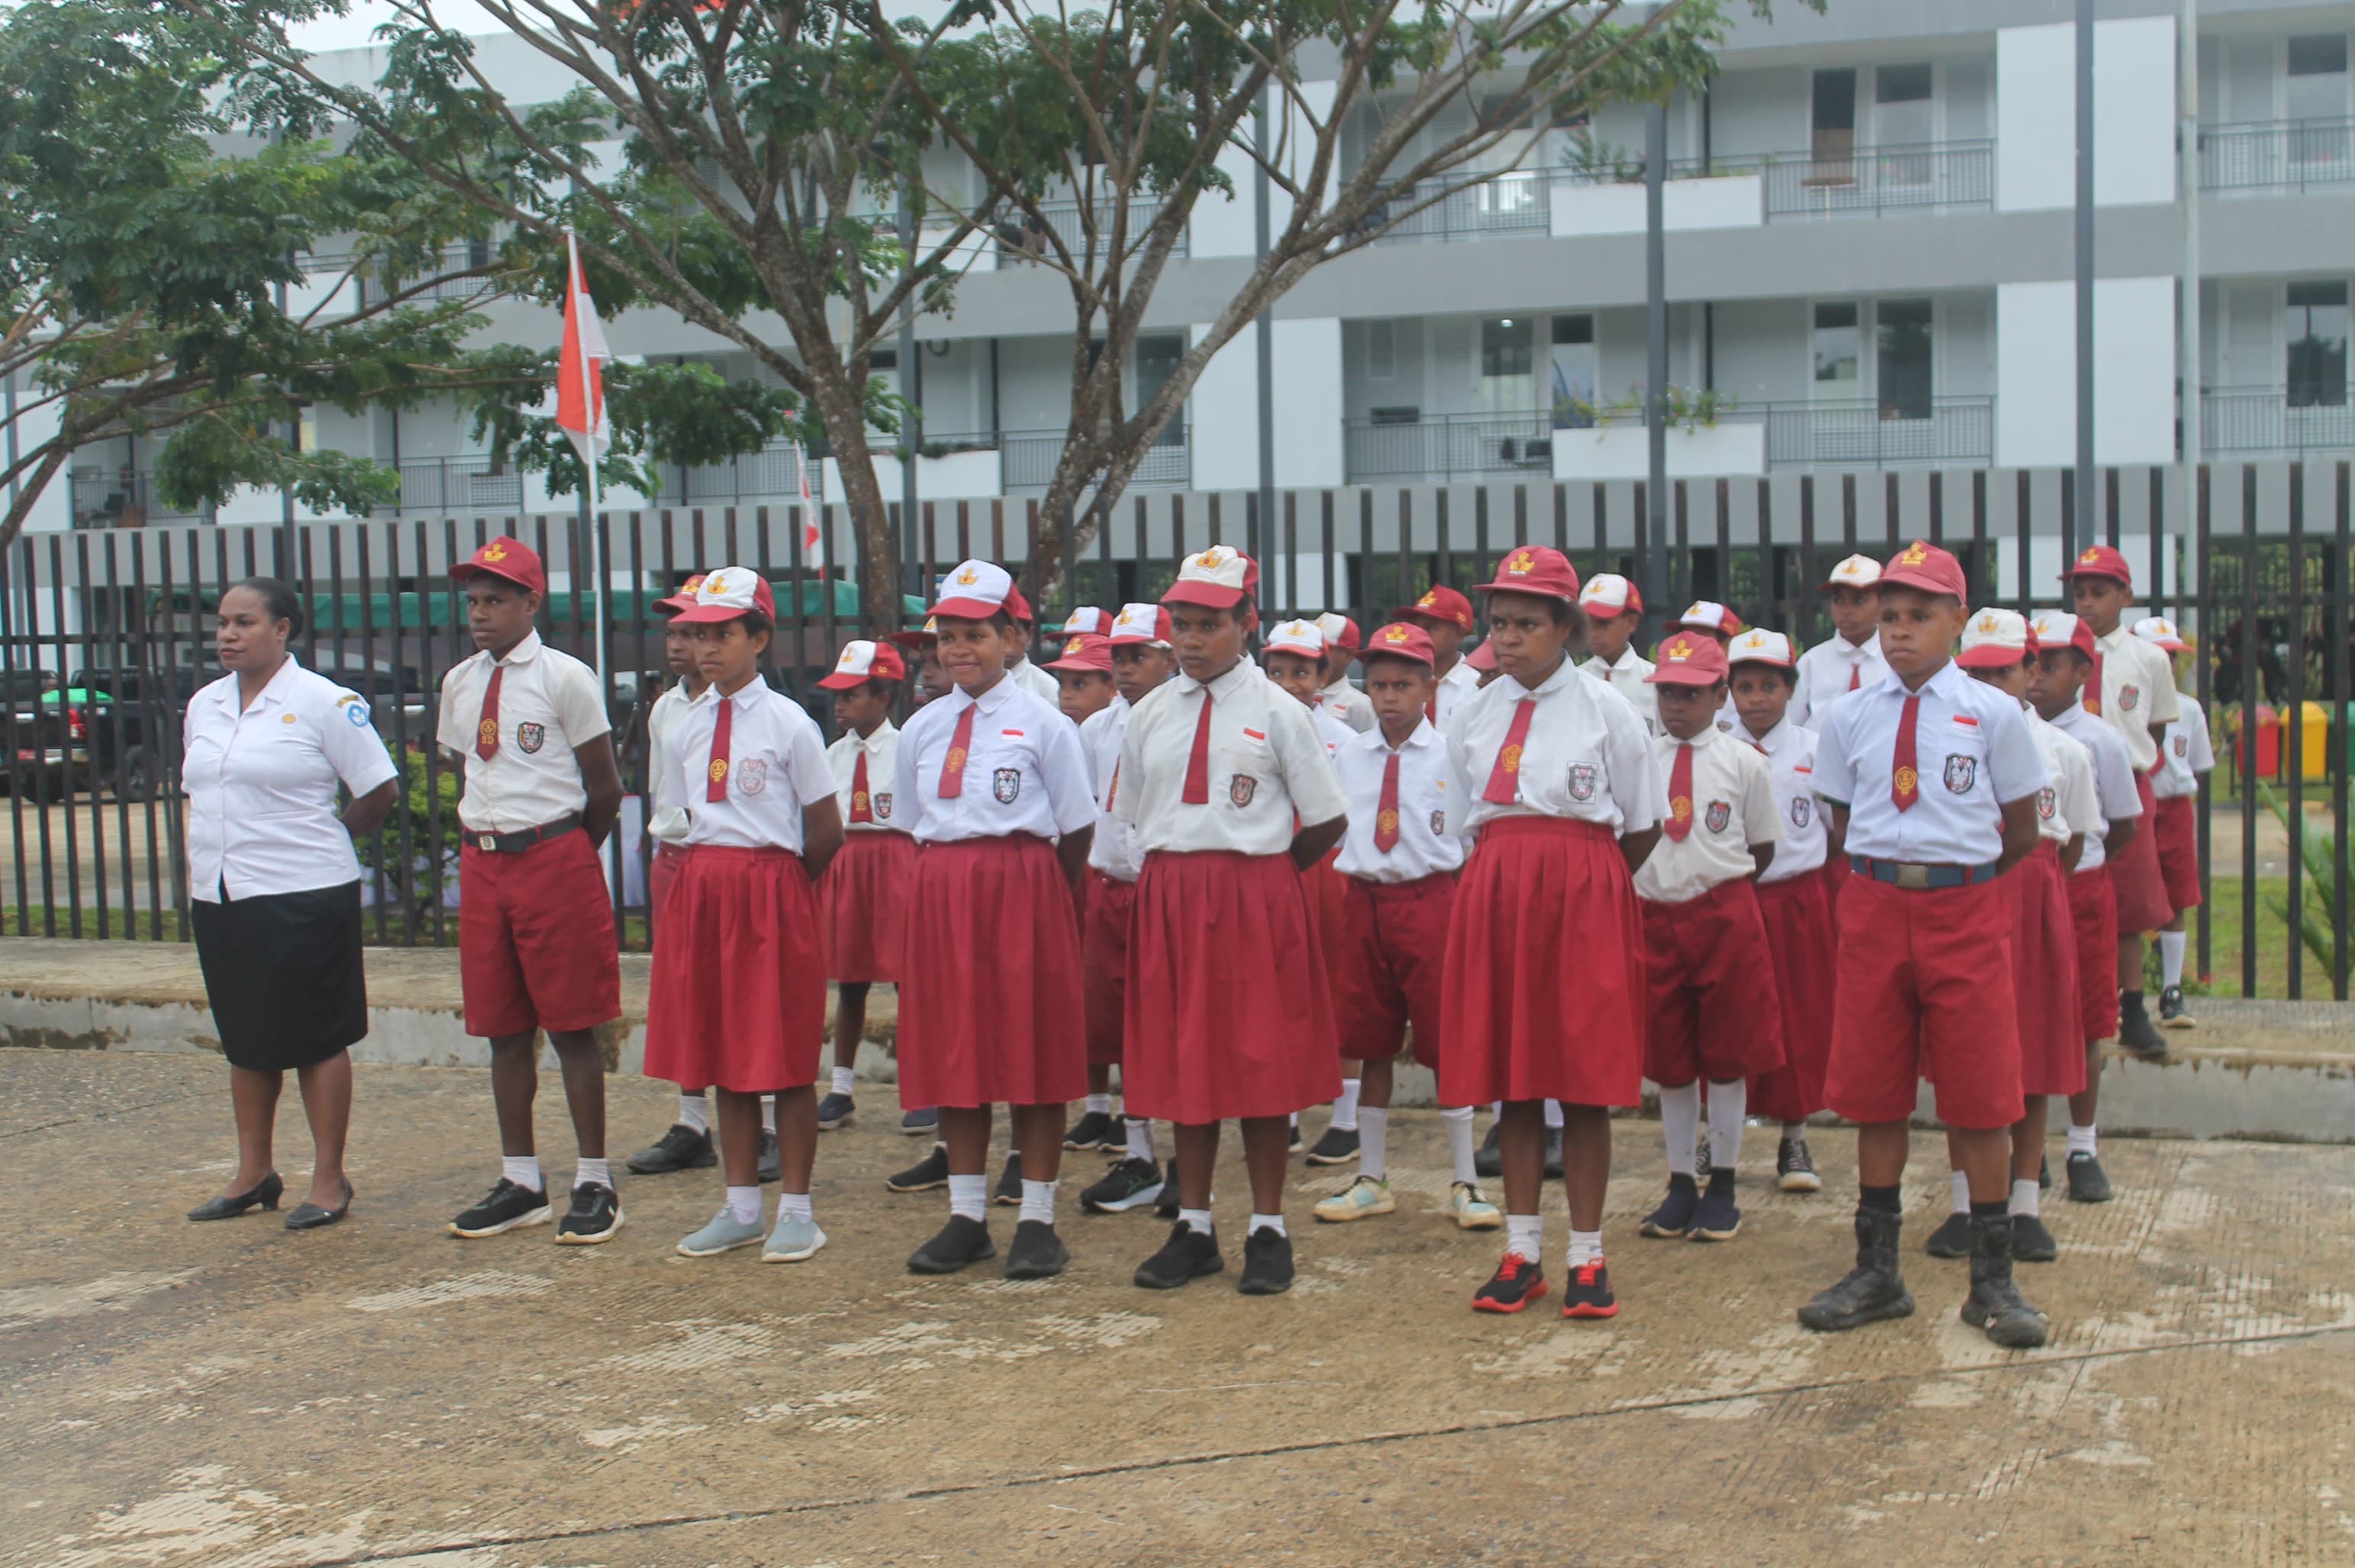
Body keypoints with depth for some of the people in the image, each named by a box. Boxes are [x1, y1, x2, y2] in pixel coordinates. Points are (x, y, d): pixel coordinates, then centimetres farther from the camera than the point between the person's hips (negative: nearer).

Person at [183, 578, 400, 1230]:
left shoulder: (323, 702, -9)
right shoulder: (203, 705, 11)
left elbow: (380, 790, -7)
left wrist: (325, 842, 5)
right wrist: (207, 857, 13)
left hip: (304, 898, -6)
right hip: (218, 898, 7)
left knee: (318, 1040, 1)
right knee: (246, 1042, 14)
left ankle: (329, 1179, 10)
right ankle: (253, 1172, 26)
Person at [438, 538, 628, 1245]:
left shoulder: (564, 678, -8)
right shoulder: (459, 684, 10)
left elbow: (605, 787, -2)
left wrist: (564, 855, 6)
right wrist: (482, 843, 12)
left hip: (554, 860, -6)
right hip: (482, 862, 6)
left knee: (572, 1026, 0)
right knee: (503, 1029, 10)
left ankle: (595, 1184, 7)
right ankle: (520, 1182, 19)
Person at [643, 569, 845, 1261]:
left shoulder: (788, 723, -7)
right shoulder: (690, 726, 9)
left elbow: (826, 830, -3)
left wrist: (773, 884, 4)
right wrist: (713, 877, 9)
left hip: (772, 891, -6)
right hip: (702, 889, 6)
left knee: (785, 1055, 0)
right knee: (723, 1052, 10)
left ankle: (796, 1210, 9)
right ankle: (741, 1208, 20)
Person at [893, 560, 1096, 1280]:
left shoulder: (1044, 724, -1)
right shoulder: (920, 729, 11)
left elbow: (1076, 830, 2)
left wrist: (1041, 894, 5)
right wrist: (945, 884, 9)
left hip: (1024, 888, -4)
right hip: (939, 890, 4)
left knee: (1032, 1050, 0)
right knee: (952, 1050, 6)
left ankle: (1037, 1221, 8)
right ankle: (966, 1218, 16)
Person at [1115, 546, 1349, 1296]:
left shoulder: (1277, 713, -3)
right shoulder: (1150, 715, 8)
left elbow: (1328, 821, 0)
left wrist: (1259, 869, 5)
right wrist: (1183, 870, 9)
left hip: (1256, 897, -4)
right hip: (1170, 895, 4)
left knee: (1260, 1059, 1)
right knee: (1181, 1058, 8)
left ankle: (1268, 1230, 12)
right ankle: (1193, 1227, 19)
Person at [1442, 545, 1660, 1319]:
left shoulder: (1605, 708, -1)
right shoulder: (1476, 714, 10)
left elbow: (1641, 828, 5)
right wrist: (1505, 869, 11)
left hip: (1583, 893, -3)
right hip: (1493, 891, 4)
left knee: (1585, 1078, -1)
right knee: (1510, 1072, 5)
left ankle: (1586, 1259, 8)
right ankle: (1521, 1253, 14)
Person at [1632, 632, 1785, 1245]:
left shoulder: (1743, 762, -1)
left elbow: (1762, 848, 7)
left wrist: (1719, 889, 6)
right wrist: (1651, 884, 4)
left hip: (1723, 915, -2)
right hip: (1653, 916, 2)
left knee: (1727, 1055, 5)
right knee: (1667, 1057, 8)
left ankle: (1722, 1188, 15)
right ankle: (1680, 1184, 19)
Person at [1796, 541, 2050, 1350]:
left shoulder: (1993, 716, -1)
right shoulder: (1850, 718, 6)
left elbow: (2020, 834, 5)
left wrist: (1956, 875, 8)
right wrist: (1893, 875, 7)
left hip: (1966, 911, -2)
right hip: (1873, 909, 2)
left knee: (1980, 1100, 2)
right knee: (1875, 1096, 8)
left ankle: (1992, 1282, 13)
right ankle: (1877, 1273, 19)